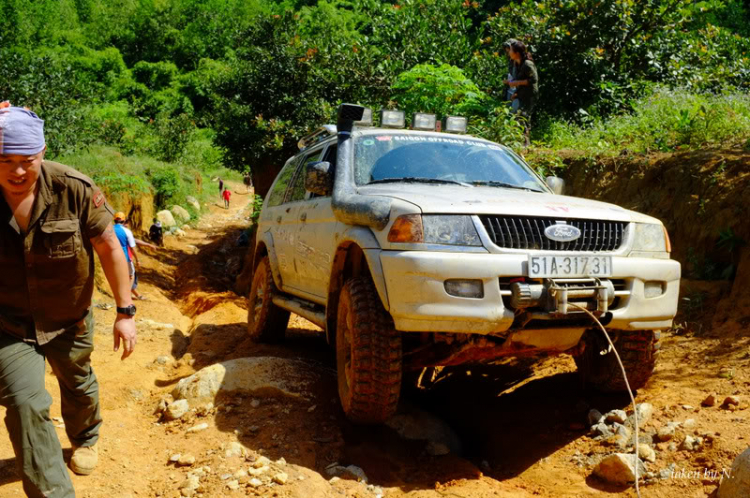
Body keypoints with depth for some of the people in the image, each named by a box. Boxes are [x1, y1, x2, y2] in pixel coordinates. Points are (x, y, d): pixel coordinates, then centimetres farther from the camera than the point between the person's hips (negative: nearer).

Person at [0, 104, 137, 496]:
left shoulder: (74, 188, -22)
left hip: (69, 318, 1)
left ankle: (85, 440, 55)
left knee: (78, 386, 23)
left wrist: (125, 312, -12)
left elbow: (108, 247, -14)